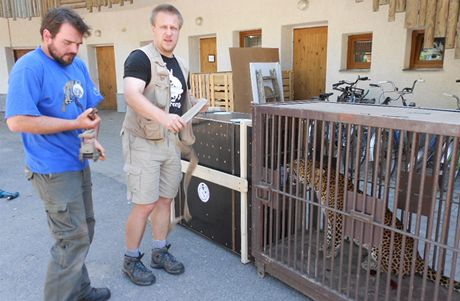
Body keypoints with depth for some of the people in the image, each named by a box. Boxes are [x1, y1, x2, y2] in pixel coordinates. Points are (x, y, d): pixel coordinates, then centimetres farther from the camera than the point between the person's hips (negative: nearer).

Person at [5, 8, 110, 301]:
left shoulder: (78, 65, 8)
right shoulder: (29, 67, -16)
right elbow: (17, 121, -24)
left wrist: (91, 138, -3)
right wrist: (76, 125, -21)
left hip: (80, 163, 8)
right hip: (54, 169, -8)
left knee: (83, 232, 17)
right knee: (73, 239, -2)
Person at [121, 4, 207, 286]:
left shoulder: (180, 65, 13)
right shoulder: (141, 58, -12)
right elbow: (132, 95, -30)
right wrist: (162, 117, -45)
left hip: (171, 142, 7)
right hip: (144, 142, -7)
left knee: (165, 199, 13)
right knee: (144, 205, -4)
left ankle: (160, 252, 30)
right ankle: (131, 259, 17)